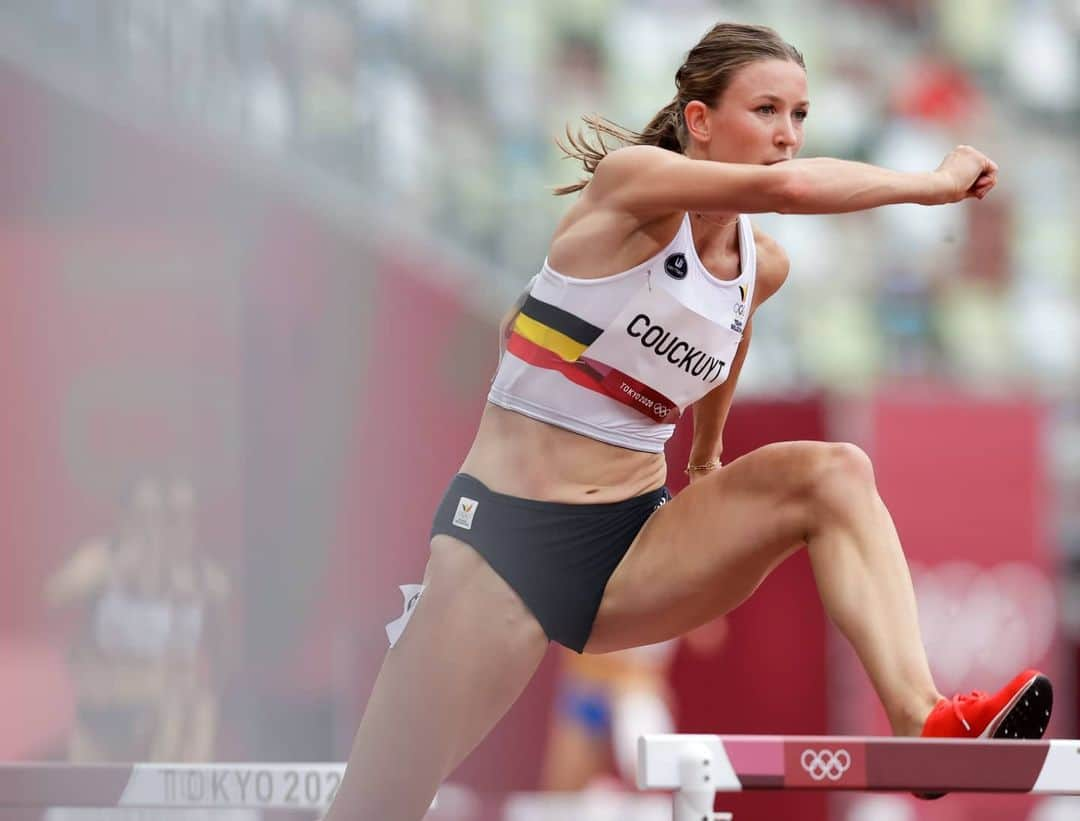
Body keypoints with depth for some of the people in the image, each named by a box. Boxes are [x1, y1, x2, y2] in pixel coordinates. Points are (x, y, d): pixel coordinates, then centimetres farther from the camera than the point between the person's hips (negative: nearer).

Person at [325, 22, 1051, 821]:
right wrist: (934, 184, -18)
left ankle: (925, 725, -37)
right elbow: (784, 186, -30)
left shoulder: (763, 267, 7)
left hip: (634, 543, 5)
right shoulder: (633, 182, -12)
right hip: (504, 536, -5)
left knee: (833, 473, -20)